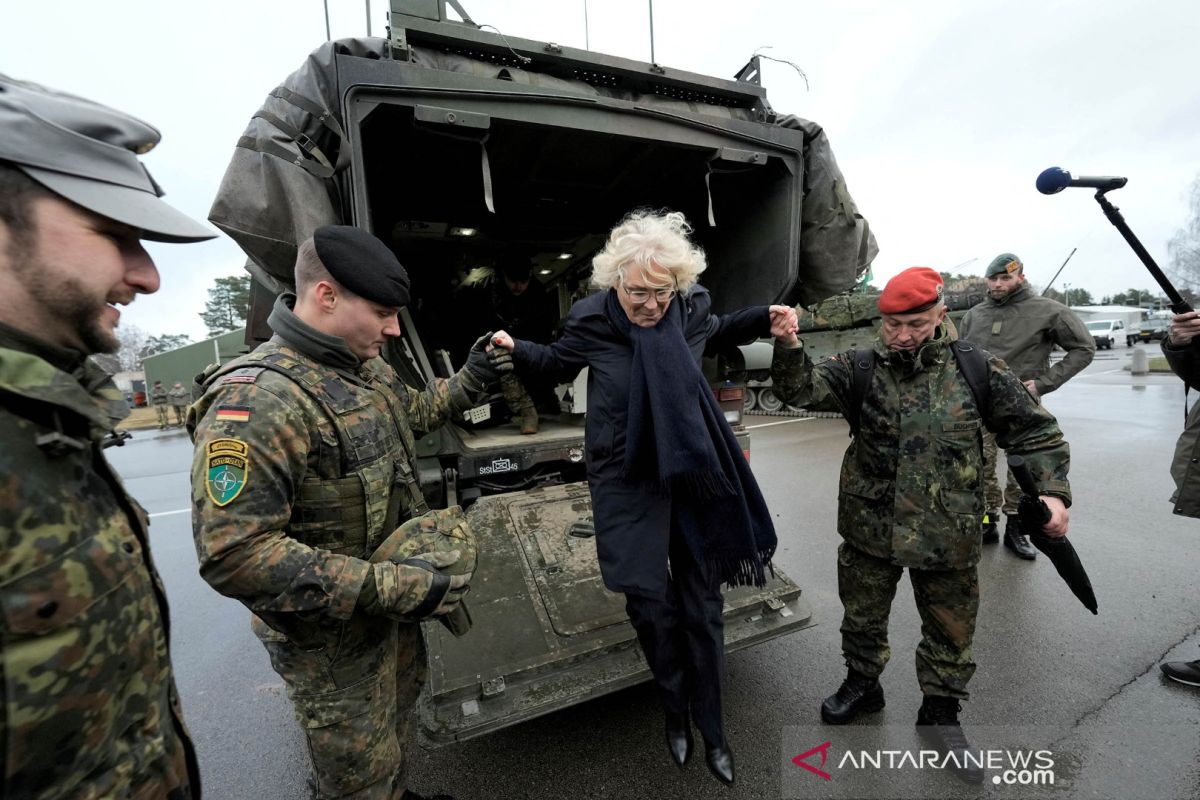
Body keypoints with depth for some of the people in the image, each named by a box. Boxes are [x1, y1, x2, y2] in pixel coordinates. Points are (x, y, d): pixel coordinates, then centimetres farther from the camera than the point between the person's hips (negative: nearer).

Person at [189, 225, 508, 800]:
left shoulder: (368, 370, -1)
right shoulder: (256, 402, -30)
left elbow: (412, 414, 18)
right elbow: (233, 554, -31)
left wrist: (468, 382, 2)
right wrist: (392, 588, -32)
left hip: (391, 604, 9)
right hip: (329, 639, -8)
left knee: (399, 705, 32)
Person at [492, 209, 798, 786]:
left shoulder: (692, 309, -5)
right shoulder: (592, 321, -11)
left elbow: (716, 333, 19)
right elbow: (558, 360, 8)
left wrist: (765, 319, 7)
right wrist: (516, 350, -10)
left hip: (692, 474, 3)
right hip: (627, 483, -2)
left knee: (702, 602, 13)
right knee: (650, 601, 6)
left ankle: (710, 727, 39)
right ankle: (675, 711, 40)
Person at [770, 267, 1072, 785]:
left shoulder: (977, 369, -4)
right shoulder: (860, 369, -5)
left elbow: (1033, 430, 4)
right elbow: (801, 389, -18)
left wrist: (1051, 490, -8)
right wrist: (789, 346, -36)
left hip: (948, 534, 0)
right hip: (869, 528, 0)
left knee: (950, 630, 18)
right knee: (863, 615, 19)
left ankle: (940, 712, 43)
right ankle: (862, 683, 45)